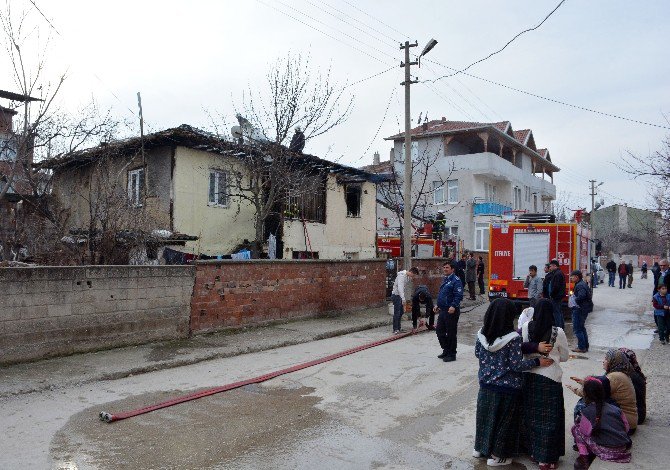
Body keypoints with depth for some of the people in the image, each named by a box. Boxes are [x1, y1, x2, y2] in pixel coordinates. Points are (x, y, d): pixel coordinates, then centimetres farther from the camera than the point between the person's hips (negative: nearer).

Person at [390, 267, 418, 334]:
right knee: (397, 313, -8)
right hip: (396, 295, -10)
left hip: (400, 296, 10)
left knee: (401, 312, 12)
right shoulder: (402, 275, -21)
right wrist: (403, 299, -37)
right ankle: (395, 330, -3)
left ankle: (398, 329, 20)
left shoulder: (407, 276, 10)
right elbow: (400, 288, -31)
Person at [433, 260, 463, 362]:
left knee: (451, 333, 1)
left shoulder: (456, 280, -13)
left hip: (451, 311, -9)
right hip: (442, 310, 9)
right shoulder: (445, 280, 16)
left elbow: (459, 295, -22)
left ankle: (451, 354, 12)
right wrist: (438, 305, 20)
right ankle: (446, 350, 28)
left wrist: (453, 306, -32)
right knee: (439, 331, 14)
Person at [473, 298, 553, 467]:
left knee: (485, 415, 21)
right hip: (506, 387, -5)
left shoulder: (482, 334, -8)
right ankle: (497, 455, 26)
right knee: (503, 419, 13)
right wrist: (537, 361, -10)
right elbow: (516, 365, -19)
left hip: (486, 384, 5)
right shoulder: (513, 338, -23)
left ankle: (480, 448, 36)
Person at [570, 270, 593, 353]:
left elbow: (581, 296, -34)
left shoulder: (580, 285, -19)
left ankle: (581, 347, 0)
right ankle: (585, 346, 27)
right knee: (581, 328, 19)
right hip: (583, 309, 11)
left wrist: (574, 300, -18)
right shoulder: (582, 284, 14)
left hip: (579, 309, -11)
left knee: (577, 328, -4)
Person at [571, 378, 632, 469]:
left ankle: (584, 457, 1)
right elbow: (626, 427, 12)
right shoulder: (616, 409, 10)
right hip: (624, 450, 5)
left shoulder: (587, 412, -4)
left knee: (576, 428, 7)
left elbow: (585, 433, -2)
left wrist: (578, 419, 17)